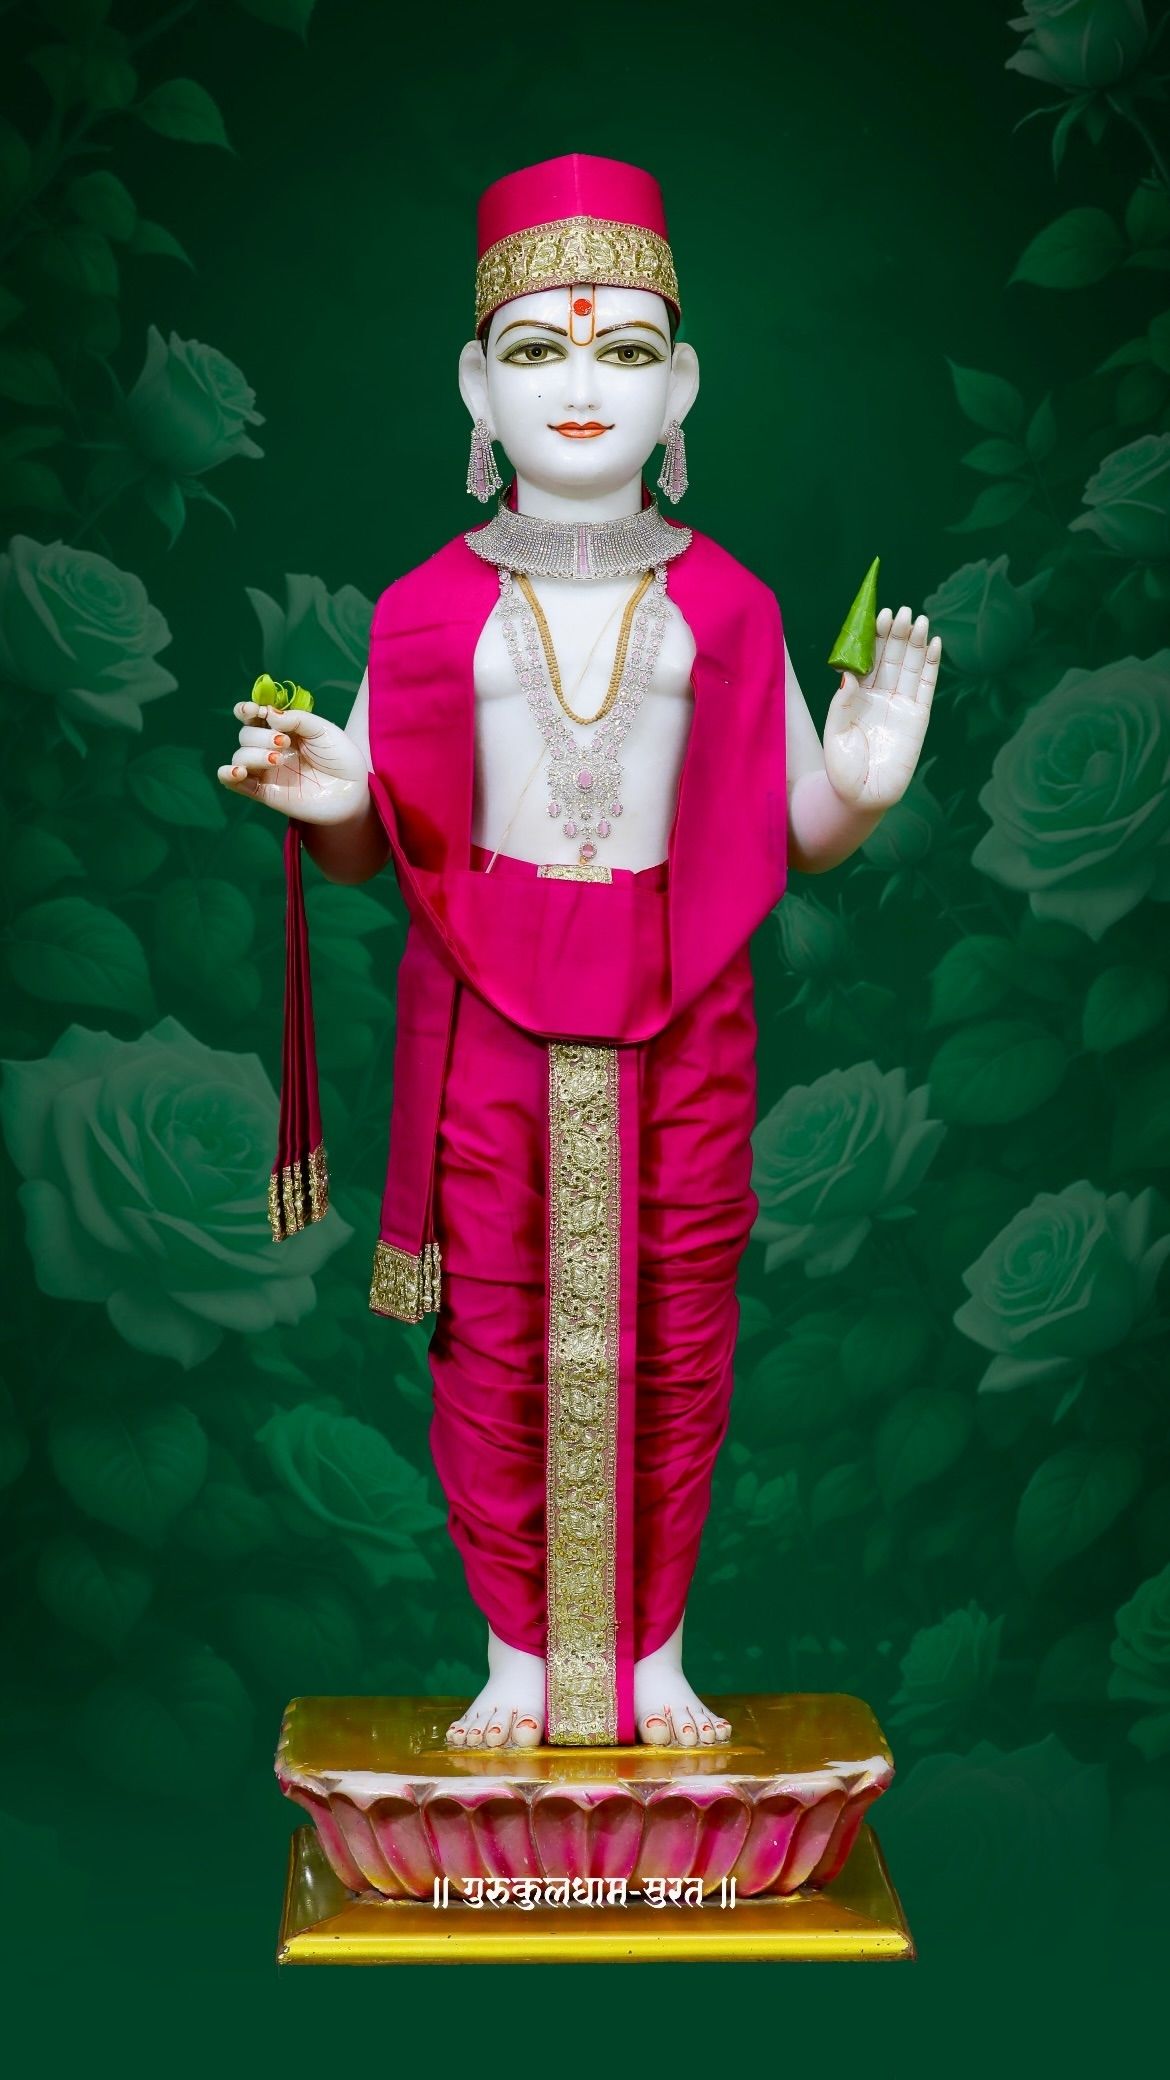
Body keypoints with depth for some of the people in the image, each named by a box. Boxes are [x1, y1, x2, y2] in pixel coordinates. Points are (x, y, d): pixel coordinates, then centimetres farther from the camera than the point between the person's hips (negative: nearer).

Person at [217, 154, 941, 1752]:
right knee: (497, 1339, 6)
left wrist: (862, 789, -16)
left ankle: (653, 1656, 25)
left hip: (679, 1014, 1)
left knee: (673, 1338, 6)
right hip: (485, 1015, 0)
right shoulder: (428, 610, 0)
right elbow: (370, 847, 5)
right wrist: (323, 805, -17)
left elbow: (792, 840, 5)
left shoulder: (727, 607, 1)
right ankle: (520, 1654, 25)